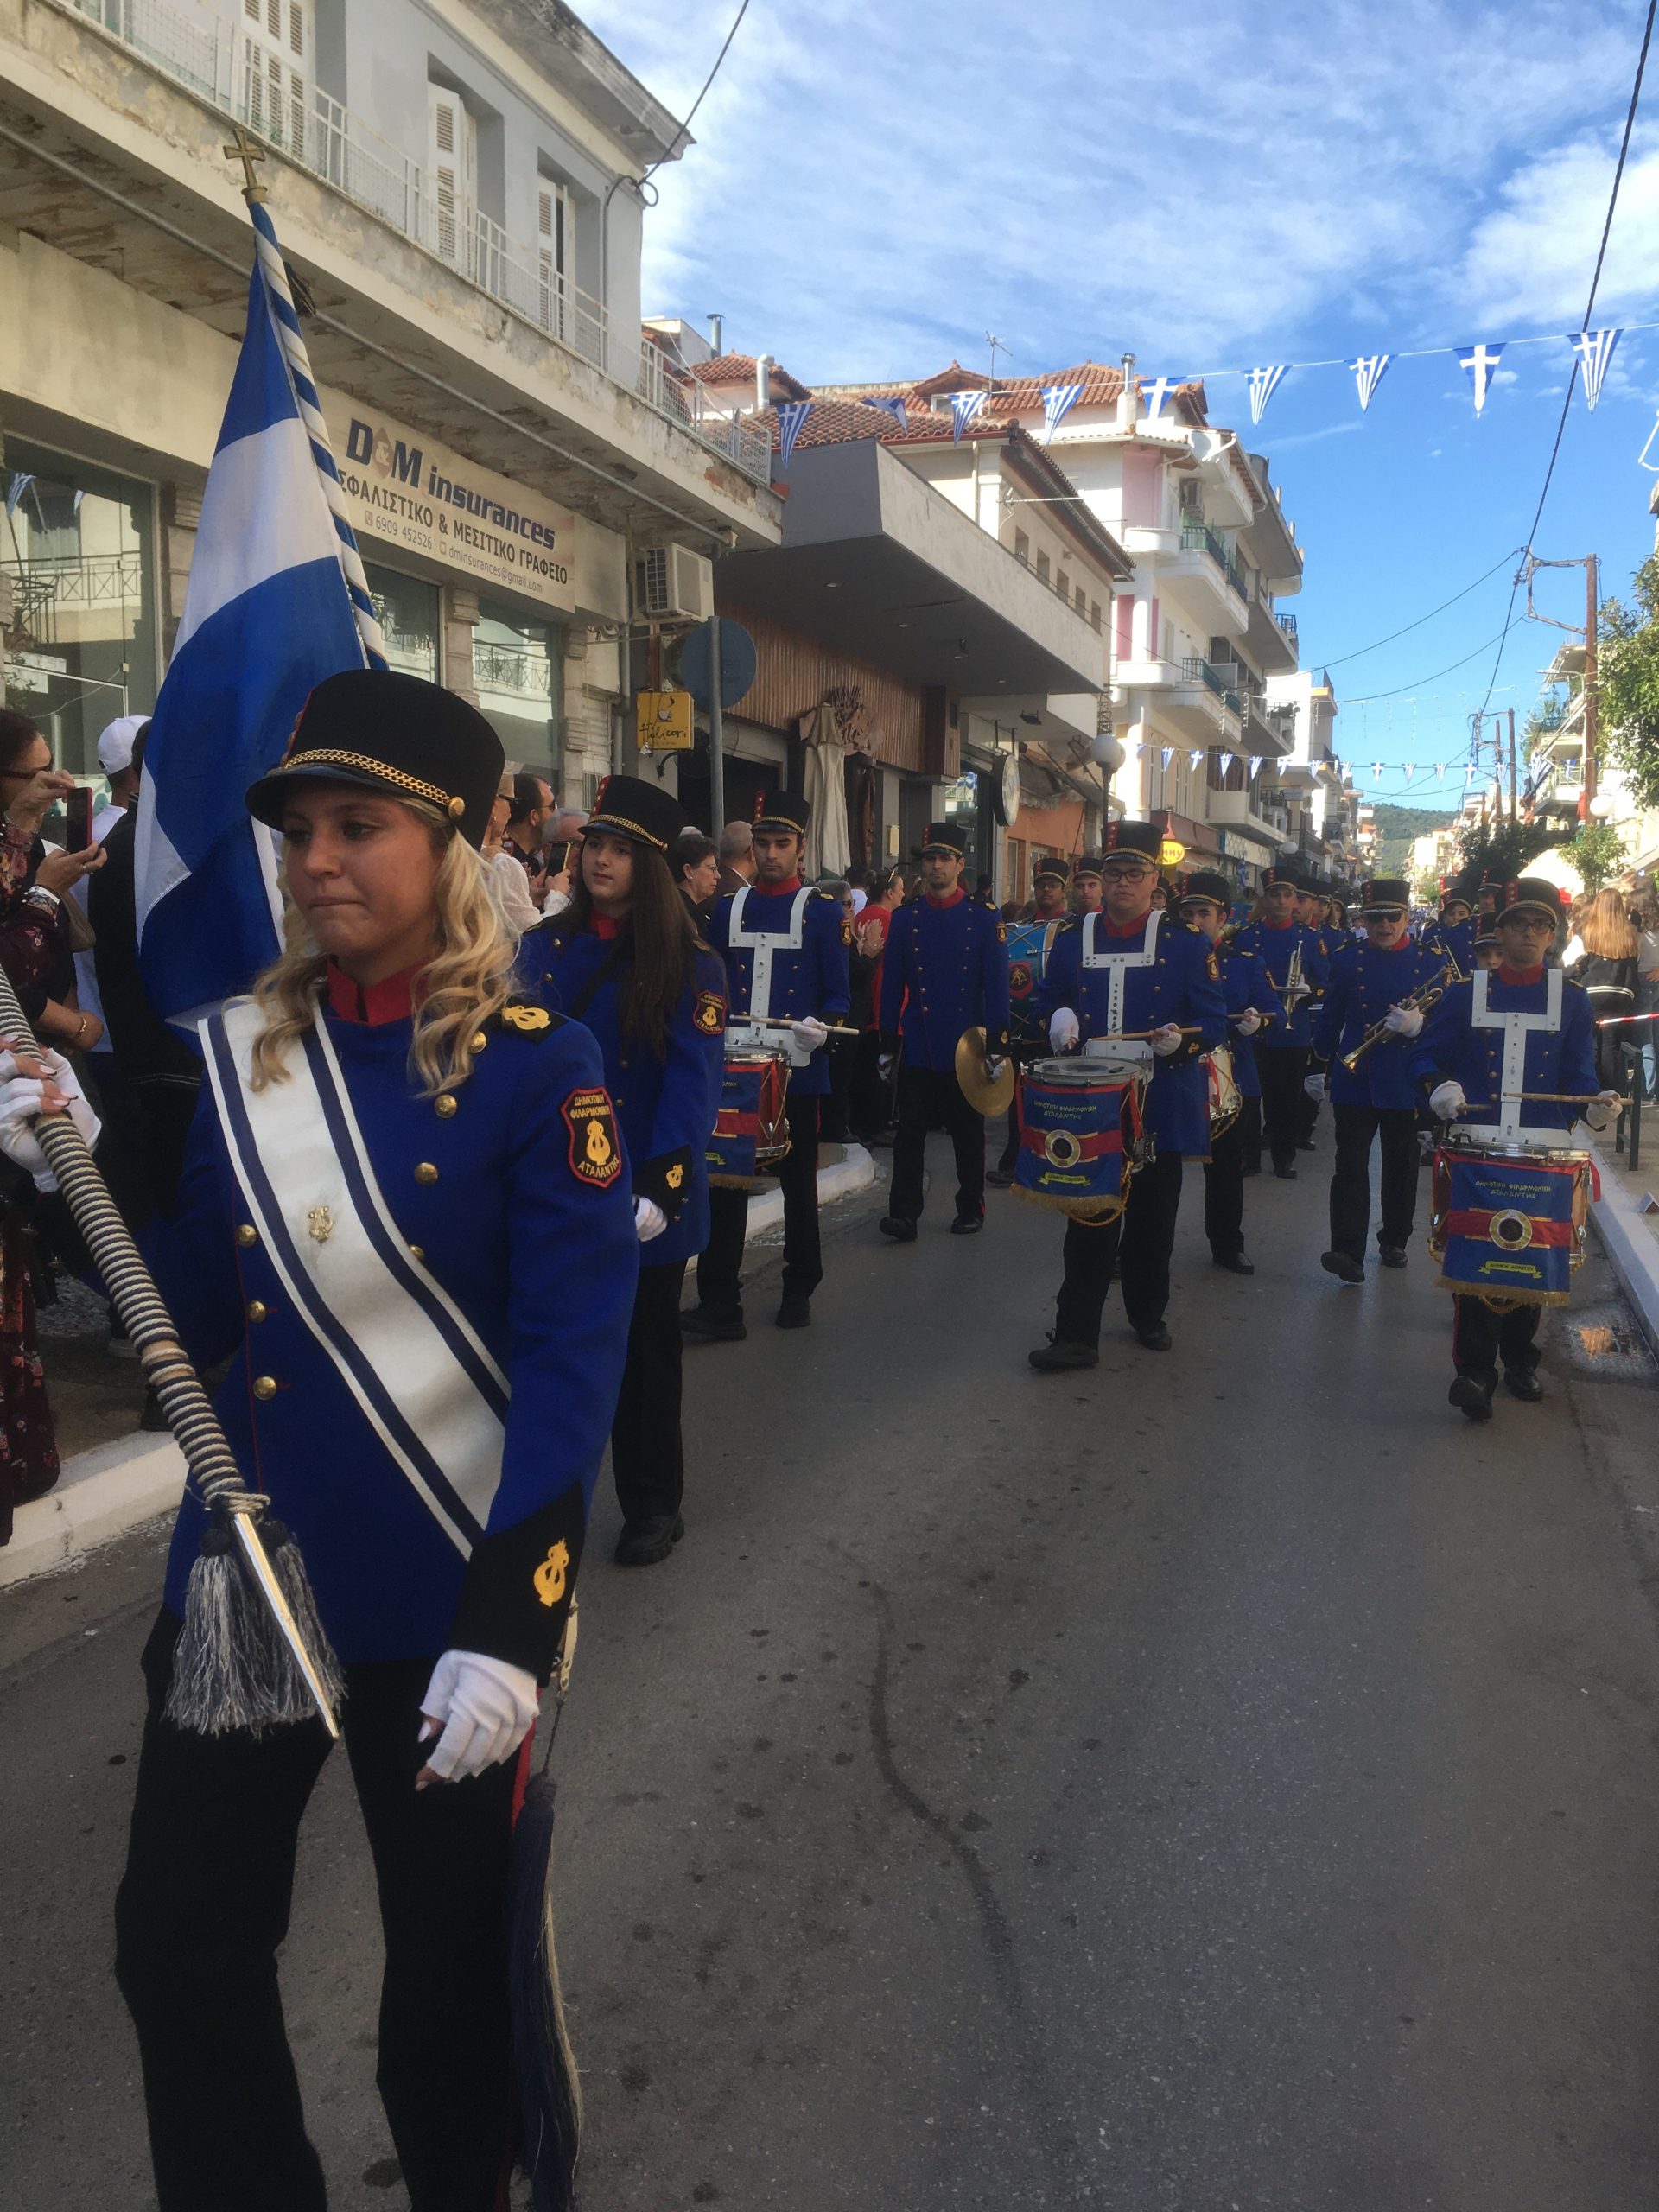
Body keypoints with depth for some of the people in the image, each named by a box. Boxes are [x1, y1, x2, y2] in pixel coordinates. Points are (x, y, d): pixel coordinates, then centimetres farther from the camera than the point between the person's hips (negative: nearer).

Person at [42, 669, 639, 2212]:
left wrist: (510, 1623, -21)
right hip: (238, 1570, 4)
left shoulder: (533, 1069, -13)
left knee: (450, 1960, 15)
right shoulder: (236, 1054, 1)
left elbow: (574, 1363, -16)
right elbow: (194, 1323, 3)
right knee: (176, 1943, 14)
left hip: (447, 1593, -4)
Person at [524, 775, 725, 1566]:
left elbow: (693, 1084, -13)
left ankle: (653, 1503, 25)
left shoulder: (689, 964, -5)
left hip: (641, 1193, -2)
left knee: (645, 1345, 10)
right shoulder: (545, 946, 4)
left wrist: (657, 1187, -23)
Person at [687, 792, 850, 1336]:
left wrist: (820, 1026, -21)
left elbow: (837, 994, -2)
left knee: (798, 1183, 10)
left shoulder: (823, 913, 0)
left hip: (799, 1070, -2)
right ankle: (719, 1303, 2)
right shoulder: (727, 910, 10)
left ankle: (799, 1292, 23)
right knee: (725, 1179, -1)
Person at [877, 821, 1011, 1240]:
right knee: (910, 1132, -2)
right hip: (918, 1049, 1)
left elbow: (997, 987, -2)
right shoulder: (904, 919, 5)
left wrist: (997, 1046, -8)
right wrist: (887, 1044, 4)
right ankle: (904, 1213, 0)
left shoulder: (984, 920, 0)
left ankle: (971, 1210, 21)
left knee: (968, 1134, 9)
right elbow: (892, 985, 6)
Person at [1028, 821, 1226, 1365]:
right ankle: (1076, 1334, 4)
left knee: (1152, 1221, 11)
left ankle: (1148, 1314, 30)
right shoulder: (1071, 941, 7)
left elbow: (1214, 1020, -2)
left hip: (1160, 1109, -1)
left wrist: (1182, 1039, -23)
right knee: (1089, 1220, 1)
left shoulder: (1188, 945, 0)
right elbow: (1047, 1006, 15)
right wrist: (1058, 1024, -8)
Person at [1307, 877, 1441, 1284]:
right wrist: (1317, 1068, 12)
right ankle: (1348, 1252, -11)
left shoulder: (1432, 962, 2)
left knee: (1401, 1166, 12)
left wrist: (1418, 1023, -20)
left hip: (1406, 1083, 1)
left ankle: (1394, 1241, 28)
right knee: (1350, 1166, -7)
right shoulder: (1348, 959, 4)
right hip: (1353, 1079, 0)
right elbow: (1329, 1018, 10)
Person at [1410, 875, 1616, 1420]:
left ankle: (1520, 1359, 26)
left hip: (1544, 1150, 1)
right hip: (1476, 1147, -1)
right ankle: (1474, 1370, -2)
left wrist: (1594, 1106, -14)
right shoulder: (1465, 995, 5)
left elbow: (1579, 1074, 7)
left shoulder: (1572, 1000, 8)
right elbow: (1426, 1056, 8)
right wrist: (1437, 1086, -13)